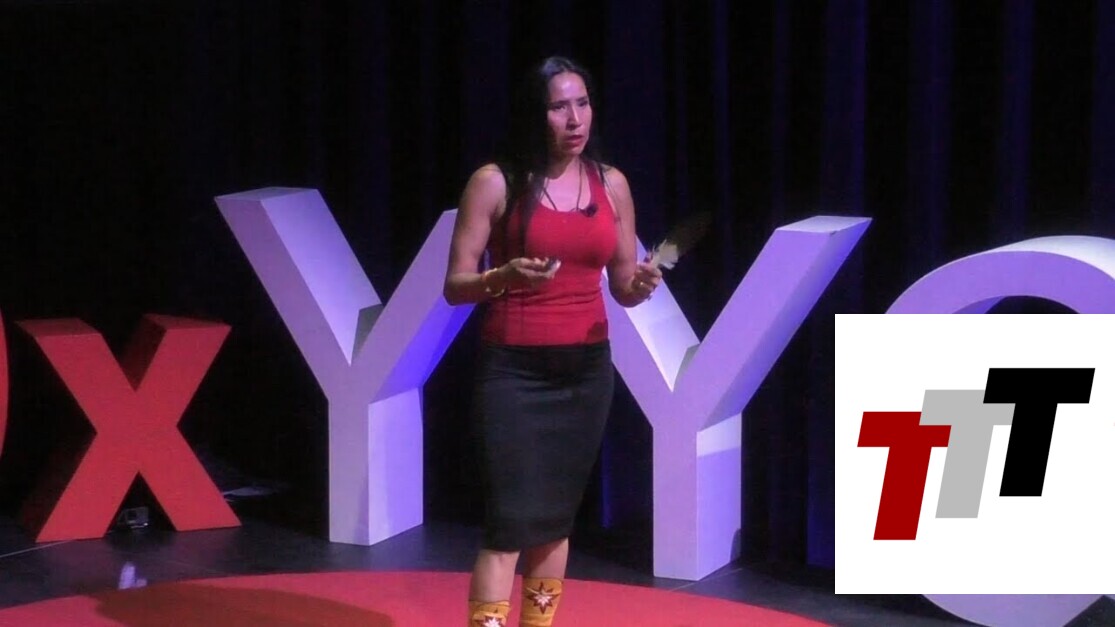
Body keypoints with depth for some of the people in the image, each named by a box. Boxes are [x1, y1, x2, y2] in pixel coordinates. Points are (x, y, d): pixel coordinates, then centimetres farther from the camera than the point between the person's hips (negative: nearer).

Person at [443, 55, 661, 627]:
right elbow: (455, 285, -6)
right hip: (513, 369, -4)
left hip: (586, 368, 4)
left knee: (556, 519, 11)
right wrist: (504, 276, -26)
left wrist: (640, 286, -11)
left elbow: (622, 287, 12)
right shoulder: (495, 183, -7)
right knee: (510, 522, -9)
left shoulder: (612, 184, 5)